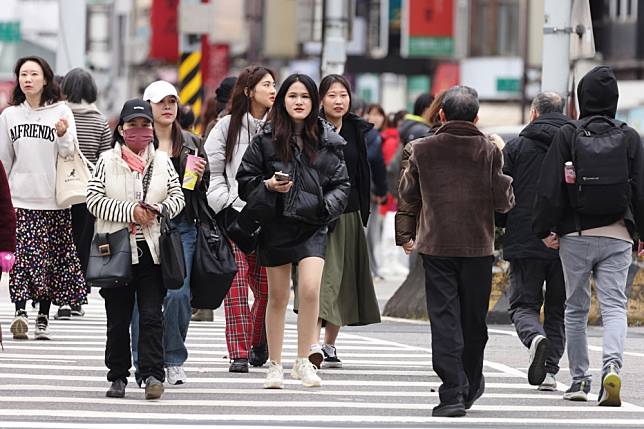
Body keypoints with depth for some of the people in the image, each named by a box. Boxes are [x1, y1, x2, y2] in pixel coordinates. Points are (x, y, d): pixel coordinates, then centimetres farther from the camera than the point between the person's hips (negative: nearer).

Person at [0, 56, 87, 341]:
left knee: (51, 261, 4)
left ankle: (43, 320, 11)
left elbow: (69, 154, -5)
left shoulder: (61, 112, 1)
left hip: (53, 200, -1)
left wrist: (63, 136, -24)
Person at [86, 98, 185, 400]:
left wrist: (158, 210, -11)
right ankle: (118, 377, 13)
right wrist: (131, 212, -13)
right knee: (118, 318, 4)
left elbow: (177, 196, 10)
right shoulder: (107, 161, 4)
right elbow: (94, 200, -4)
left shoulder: (162, 160, 10)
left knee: (152, 315, -9)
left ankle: (153, 374, -13)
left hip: (152, 250, 1)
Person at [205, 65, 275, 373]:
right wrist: (226, 205, -5)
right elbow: (212, 172, 4)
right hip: (233, 216, -2)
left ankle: (259, 345, 24)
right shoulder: (227, 126, 5)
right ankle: (239, 353, -7)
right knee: (236, 285, -9)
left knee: (268, 288, 0)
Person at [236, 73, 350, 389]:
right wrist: (268, 185, -13)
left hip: (312, 224, 0)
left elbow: (341, 182, 10)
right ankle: (274, 366, 18)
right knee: (277, 297, 7)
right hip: (276, 224, 0)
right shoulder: (267, 139, 0)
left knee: (310, 289, -17)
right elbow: (245, 179, 5)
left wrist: (327, 206, -7)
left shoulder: (326, 141, 4)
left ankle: (304, 360, -4)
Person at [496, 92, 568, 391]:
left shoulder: (516, 147, 0)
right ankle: (550, 370, 5)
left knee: (523, 305, 6)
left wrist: (502, 225, 17)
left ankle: (535, 337, -25)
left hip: (525, 243, -2)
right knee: (558, 310, 12)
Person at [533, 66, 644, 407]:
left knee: (575, 308, 13)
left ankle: (579, 378, 16)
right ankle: (612, 368, -26)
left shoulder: (567, 136, -3)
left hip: (575, 236, 0)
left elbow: (550, 187, -6)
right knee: (614, 305, -2)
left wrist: (546, 229, 2)